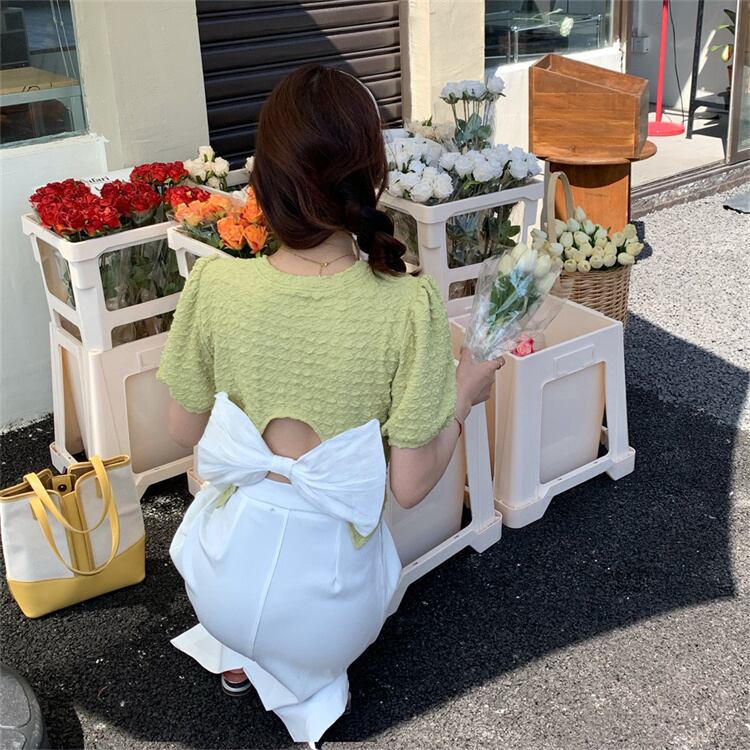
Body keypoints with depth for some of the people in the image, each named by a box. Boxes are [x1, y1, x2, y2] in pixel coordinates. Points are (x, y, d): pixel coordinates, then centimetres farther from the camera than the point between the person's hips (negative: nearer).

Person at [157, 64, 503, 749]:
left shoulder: (213, 284, -17)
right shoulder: (408, 307, -24)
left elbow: (185, 428, -2)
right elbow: (411, 484, -16)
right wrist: (464, 396, 0)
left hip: (222, 575, 2)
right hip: (324, 591, -1)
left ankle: (235, 655, 34)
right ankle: (300, 680, 19)